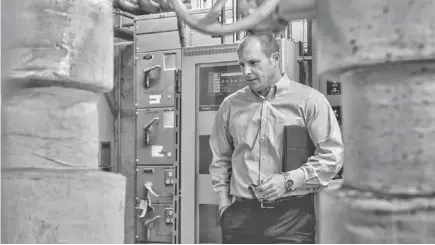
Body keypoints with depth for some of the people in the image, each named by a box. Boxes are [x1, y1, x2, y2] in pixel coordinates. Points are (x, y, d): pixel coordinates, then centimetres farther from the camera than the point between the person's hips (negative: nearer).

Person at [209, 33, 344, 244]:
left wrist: (289, 181, -13)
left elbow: (332, 155, -5)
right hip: (241, 215, 3)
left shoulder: (309, 100, -1)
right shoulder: (230, 105, 10)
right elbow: (220, 159, 17)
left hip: (292, 216, -3)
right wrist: (224, 204, 8)